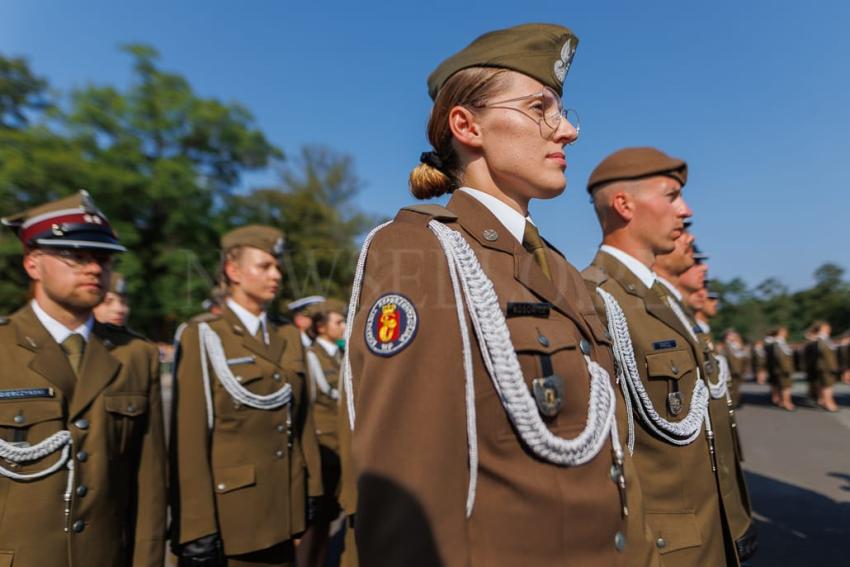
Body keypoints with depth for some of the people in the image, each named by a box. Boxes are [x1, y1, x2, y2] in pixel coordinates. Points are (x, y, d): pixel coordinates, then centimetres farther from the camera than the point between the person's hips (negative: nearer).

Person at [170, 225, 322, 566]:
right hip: (230, 510, -5)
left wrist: (312, 491, 7)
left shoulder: (289, 338, 9)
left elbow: (302, 422, 8)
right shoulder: (202, 339, -8)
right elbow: (189, 438, -12)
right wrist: (197, 528, -13)